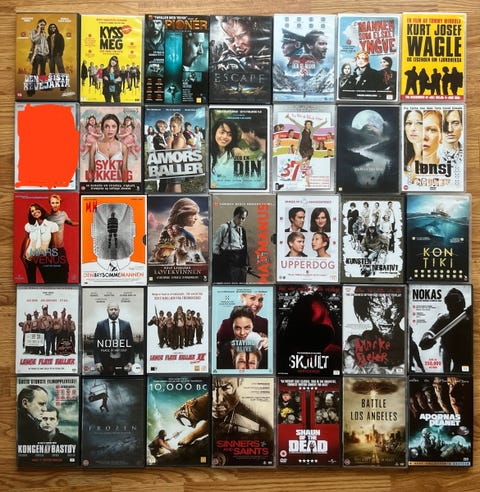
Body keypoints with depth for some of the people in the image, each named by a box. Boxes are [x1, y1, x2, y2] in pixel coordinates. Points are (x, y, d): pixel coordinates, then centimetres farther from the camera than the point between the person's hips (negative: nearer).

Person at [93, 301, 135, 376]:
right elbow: (96, 345, 1)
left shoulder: (126, 325, 5)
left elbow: (130, 345, 5)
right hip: (106, 362, -1)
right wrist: (97, 361, -8)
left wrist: (130, 362, -3)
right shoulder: (100, 325, 2)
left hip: (122, 362, 1)